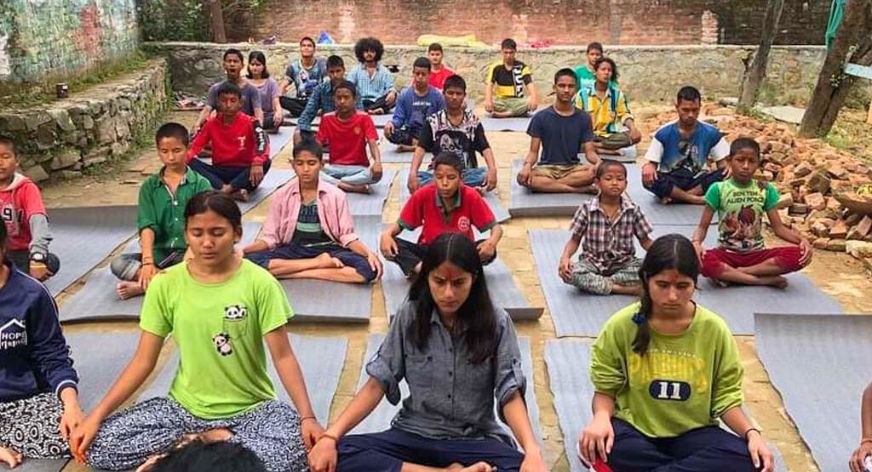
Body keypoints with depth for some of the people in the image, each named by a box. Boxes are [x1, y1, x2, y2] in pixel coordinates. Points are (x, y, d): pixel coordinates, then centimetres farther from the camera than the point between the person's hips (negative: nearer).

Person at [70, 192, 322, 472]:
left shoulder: (259, 283, -12)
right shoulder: (166, 284, -6)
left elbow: (283, 356, -11)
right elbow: (143, 361, -1)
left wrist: (307, 417, -23)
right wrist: (96, 416, -10)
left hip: (251, 408, -2)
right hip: (185, 406, 2)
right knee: (98, 446, -17)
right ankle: (216, 440, -9)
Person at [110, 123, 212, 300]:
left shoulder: (201, 184, -2)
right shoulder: (149, 186, 5)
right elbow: (147, 225, -7)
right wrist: (148, 261, -23)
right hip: (159, 252, 2)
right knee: (118, 264, -21)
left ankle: (144, 284, -22)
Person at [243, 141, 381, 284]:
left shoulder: (336, 195, -2)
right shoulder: (282, 196, 1)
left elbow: (347, 236, -1)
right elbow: (270, 236, 3)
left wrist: (369, 253, -20)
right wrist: (243, 250, -16)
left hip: (328, 250, -1)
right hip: (294, 250, 1)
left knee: (368, 269, -30)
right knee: (249, 261, -28)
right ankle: (319, 263, -20)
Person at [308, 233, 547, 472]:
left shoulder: (496, 322, -7)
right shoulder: (409, 316, -4)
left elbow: (510, 395, -9)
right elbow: (378, 382, -5)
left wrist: (533, 451, -27)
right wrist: (330, 435, -17)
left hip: (475, 440, -2)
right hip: (415, 435, 3)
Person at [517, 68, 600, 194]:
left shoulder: (583, 118, 4)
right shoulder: (541, 117, 1)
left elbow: (589, 151, 1)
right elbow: (533, 151, -1)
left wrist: (598, 161, -23)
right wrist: (527, 165, -24)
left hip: (573, 168, 1)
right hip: (546, 168, 0)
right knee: (522, 177, -35)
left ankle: (546, 185, -22)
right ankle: (579, 189, -27)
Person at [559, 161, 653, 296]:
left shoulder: (633, 210, -4)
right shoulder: (587, 209, -7)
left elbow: (645, 240, 4)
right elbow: (575, 239, -1)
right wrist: (565, 257, -21)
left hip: (623, 263, 2)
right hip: (593, 263, -1)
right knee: (570, 273, -31)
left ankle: (594, 283, -22)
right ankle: (621, 288, -26)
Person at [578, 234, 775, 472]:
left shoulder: (714, 329, -6)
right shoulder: (621, 326, -9)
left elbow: (726, 397, 1)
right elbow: (605, 388, -1)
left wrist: (751, 432, -18)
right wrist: (601, 416, -23)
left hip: (692, 432, 1)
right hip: (635, 430, -1)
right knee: (595, 446, -34)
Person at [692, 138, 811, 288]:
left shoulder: (766, 190, 3)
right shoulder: (718, 189, -3)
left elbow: (778, 227, 4)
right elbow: (703, 226, -4)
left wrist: (802, 239, -15)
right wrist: (696, 242, -27)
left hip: (756, 254, 3)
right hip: (726, 253, -2)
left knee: (798, 255, -26)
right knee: (702, 260, -37)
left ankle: (728, 274, -19)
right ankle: (765, 279, -24)